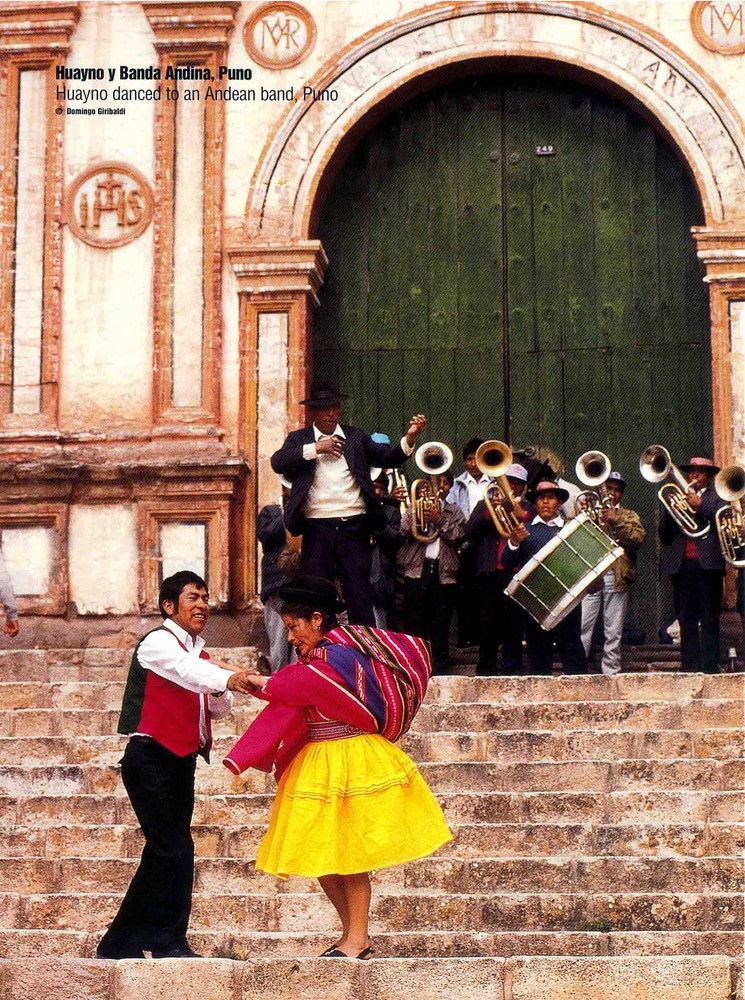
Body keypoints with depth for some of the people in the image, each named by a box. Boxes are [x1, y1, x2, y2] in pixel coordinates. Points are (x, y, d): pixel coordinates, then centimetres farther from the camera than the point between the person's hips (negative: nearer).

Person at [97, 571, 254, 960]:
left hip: (181, 763, 9)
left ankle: (120, 944, 20)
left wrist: (222, 691, -7)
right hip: (150, 760, -9)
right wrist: (228, 678, -48)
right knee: (176, 850, -14)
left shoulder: (199, 653, 18)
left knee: (162, 854, 11)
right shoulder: (158, 643, -8)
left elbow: (218, 709, 17)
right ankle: (169, 943, -6)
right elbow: (186, 670, -30)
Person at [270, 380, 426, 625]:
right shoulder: (299, 439, 10)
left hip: (354, 525, 0)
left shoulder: (356, 437, 13)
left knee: (360, 595, 1)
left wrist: (409, 438, -14)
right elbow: (278, 462, -6)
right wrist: (315, 448, -13)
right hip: (317, 528, 0)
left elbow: (388, 457, 4)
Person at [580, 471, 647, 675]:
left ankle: (610, 672, 6)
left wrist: (618, 520, -11)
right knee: (581, 628, -8)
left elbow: (639, 538, -2)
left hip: (617, 577, 1)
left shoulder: (629, 516, 17)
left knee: (614, 632, 2)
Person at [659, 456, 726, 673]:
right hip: (682, 565, 4)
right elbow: (665, 538, 15)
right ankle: (689, 668, 1)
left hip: (707, 564, -4)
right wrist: (670, 509, 0)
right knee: (687, 621, 1)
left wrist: (700, 505, -13)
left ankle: (710, 669, -7)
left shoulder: (717, 496, 11)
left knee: (709, 620, -5)